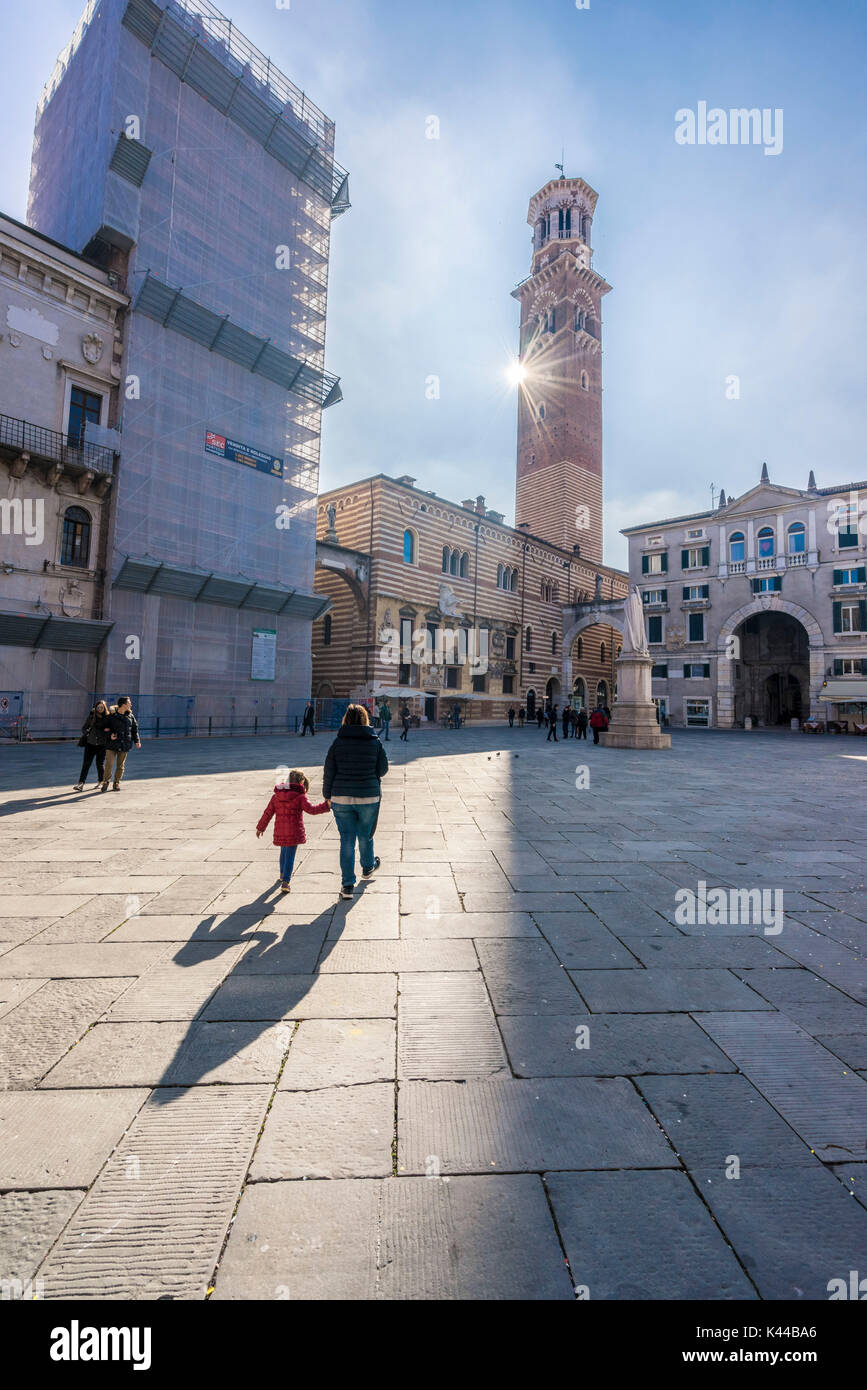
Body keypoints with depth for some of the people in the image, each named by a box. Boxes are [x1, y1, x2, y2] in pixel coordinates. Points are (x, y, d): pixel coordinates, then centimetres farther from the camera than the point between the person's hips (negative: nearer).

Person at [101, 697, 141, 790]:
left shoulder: (130, 716, 6)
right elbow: (105, 727, 4)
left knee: (120, 765, 8)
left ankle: (117, 783, 22)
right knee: (109, 764, -6)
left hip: (124, 744, 3)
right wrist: (109, 735, -13)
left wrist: (137, 741, 4)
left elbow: (134, 729, 13)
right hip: (112, 743, -3)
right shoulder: (111, 715, -4)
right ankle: (106, 782, 14)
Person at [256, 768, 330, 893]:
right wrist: (327, 805, -13)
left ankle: (283, 874, 46)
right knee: (290, 856, 0)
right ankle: (285, 882, -8)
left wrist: (261, 827, 21)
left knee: (284, 852, 27)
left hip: (280, 831, 5)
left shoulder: (276, 796, 6)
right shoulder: (300, 797, -11)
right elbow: (312, 809, -18)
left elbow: (268, 813, 10)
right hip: (294, 831, -5)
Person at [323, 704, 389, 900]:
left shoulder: (338, 743, -5)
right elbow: (383, 769, 1)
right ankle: (368, 868, 44)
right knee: (365, 835, 21)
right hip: (369, 797, 0)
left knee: (347, 840, 7)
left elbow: (329, 772, -1)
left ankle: (347, 884, 9)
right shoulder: (375, 742, -6)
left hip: (341, 798, 0)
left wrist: (327, 795, 11)